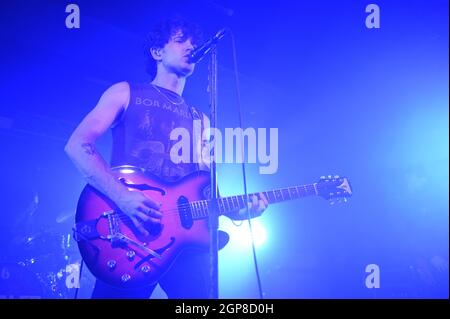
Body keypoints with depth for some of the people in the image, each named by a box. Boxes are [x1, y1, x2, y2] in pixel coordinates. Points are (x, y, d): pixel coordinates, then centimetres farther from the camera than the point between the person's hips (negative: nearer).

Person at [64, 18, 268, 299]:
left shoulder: (200, 119, 25)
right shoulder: (126, 93, 12)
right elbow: (78, 145, -1)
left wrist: (235, 209, -2)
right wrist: (121, 195, -16)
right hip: (129, 230, -4)